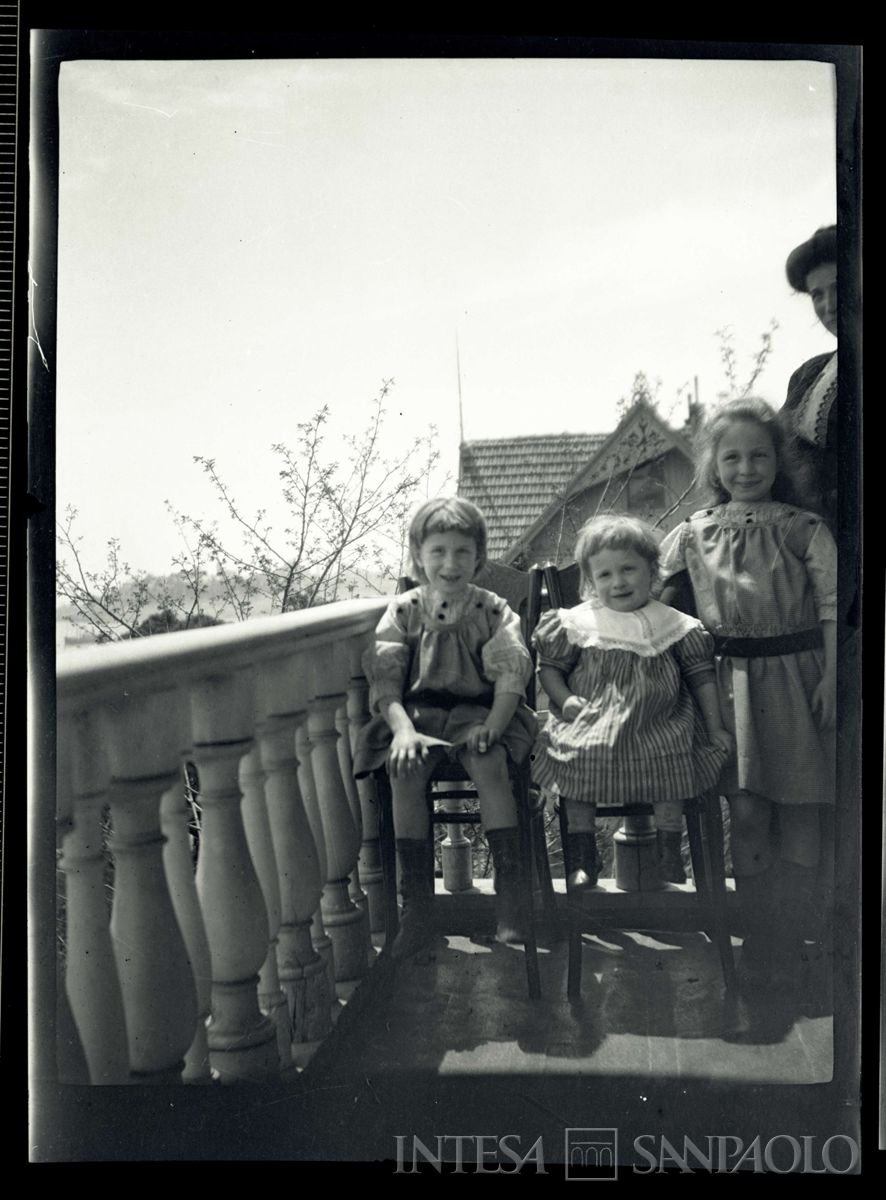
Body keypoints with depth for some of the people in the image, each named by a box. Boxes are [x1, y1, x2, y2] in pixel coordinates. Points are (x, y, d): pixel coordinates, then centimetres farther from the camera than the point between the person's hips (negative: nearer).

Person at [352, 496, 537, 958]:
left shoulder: (492, 610, 3)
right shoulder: (404, 611, 4)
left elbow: (510, 675, -6)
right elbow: (385, 677, -6)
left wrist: (492, 725, -23)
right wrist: (403, 727, -24)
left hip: (477, 711, -1)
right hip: (416, 711, 1)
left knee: (489, 762, -32)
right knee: (403, 770, -28)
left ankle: (510, 887, -23)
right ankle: (416, 901, -21)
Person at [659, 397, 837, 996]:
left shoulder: (804, 528, 1)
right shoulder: (695, 532, 6)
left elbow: (831, 604, -3)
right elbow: (654, 598, 15)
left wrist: (830, 676, -11)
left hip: (795, 676, -1)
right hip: (732, 682, 1)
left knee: (802, 813, 3)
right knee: (747, 814, 3)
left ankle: (787, 952, 18)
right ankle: (756, 947, 19)